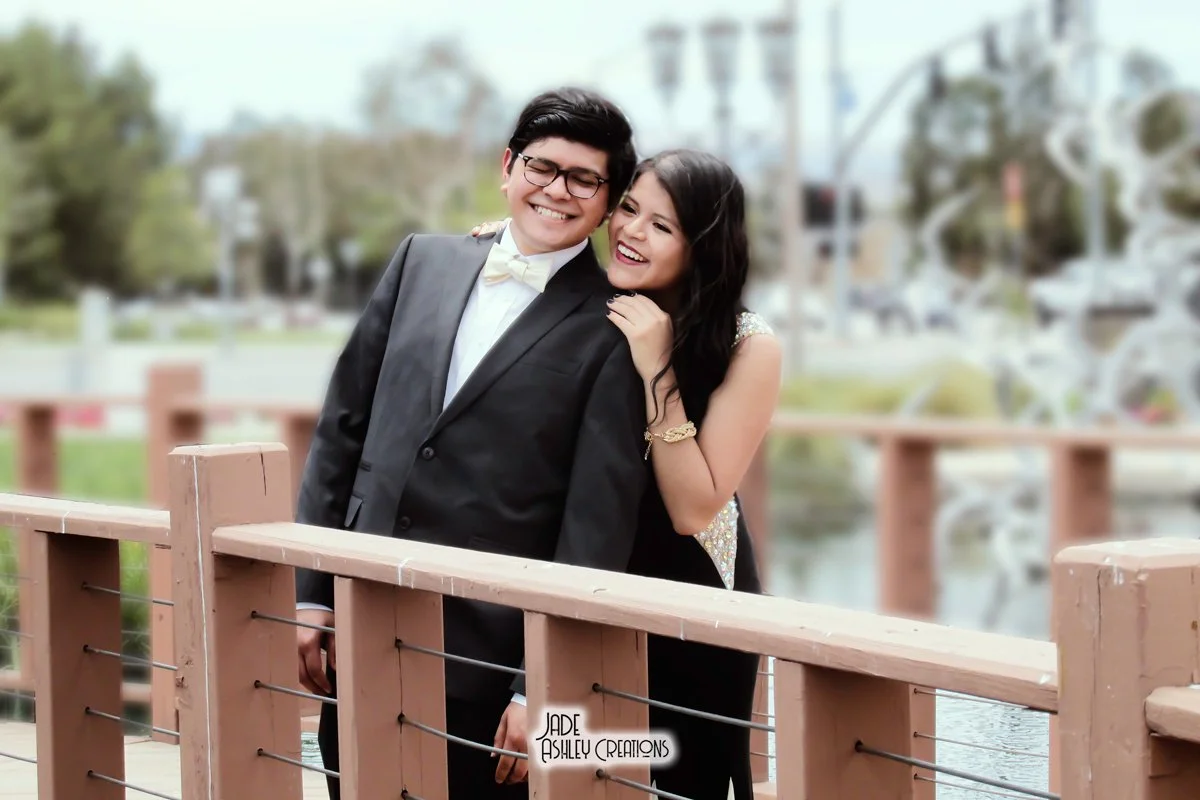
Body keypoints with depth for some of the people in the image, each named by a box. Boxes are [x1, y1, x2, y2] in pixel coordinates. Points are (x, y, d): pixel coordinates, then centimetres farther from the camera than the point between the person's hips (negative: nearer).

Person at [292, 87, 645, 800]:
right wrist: (311, 591, 6)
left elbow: (598, 524, -9)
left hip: (489, 665, -4)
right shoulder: (423, 262, 9)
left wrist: (542, 688, -12)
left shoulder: (613, 332, -6)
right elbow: (343, 427, 11)